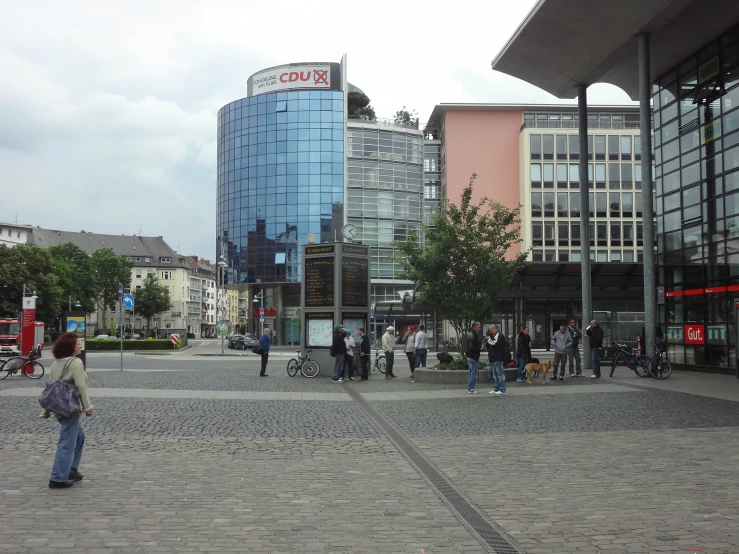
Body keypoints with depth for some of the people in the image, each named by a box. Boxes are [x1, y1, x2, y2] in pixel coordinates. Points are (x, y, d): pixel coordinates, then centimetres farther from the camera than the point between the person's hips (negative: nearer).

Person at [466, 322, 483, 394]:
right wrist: (480, 349, -14)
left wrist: (480, 347, 9)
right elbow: (471, 347, -25)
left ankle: (470, 388, 21)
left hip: (470, 357, 11)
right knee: (474, 374, -6)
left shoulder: (473, 335, 14)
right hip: (473, 357, -11)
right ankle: (470, 389, -3)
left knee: (471, 373, 15)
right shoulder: (473, 336, -18)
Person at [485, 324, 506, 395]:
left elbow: (496, 344, -22)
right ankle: (496, 389, 18)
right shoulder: (492, 336, 21)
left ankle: (502, 390, -9)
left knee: (500, 373, -9)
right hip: (492, 357, 10)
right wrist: (487, 341, 1)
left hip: (498, 358, -10)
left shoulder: (499, 335, -8)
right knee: (494, 374, 12)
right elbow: (487, 345, 22)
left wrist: (489, 340, -9)